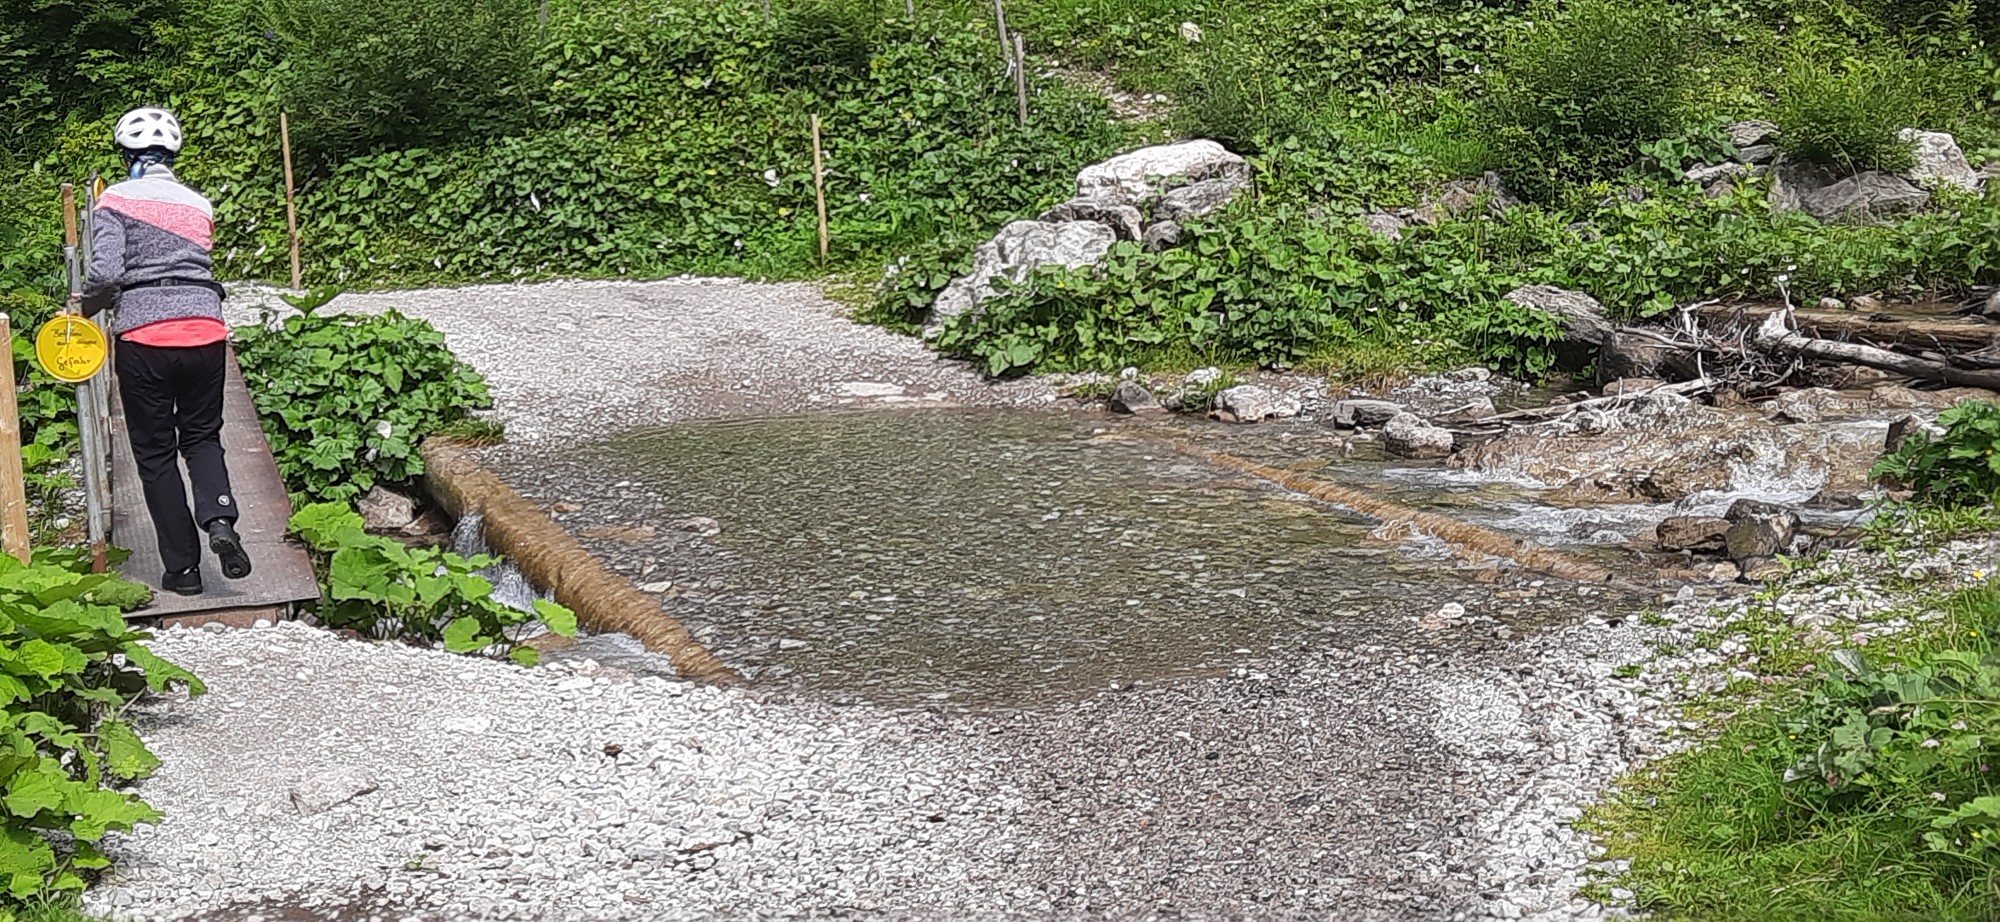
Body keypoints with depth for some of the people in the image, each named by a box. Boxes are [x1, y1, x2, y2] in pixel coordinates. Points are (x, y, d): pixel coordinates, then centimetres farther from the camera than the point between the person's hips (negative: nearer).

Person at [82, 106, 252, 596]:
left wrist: (86, 307, 8)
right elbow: (198, 264, 9)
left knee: (155, 452, 9)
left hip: (144, 337, -3)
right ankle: (219, 519, -9)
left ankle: (183, 566, 9)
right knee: (202, 436, 19)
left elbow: (106, 273, -9)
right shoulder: (200, 205, 14)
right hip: (206, 330, 3)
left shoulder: (117, 199, 0)